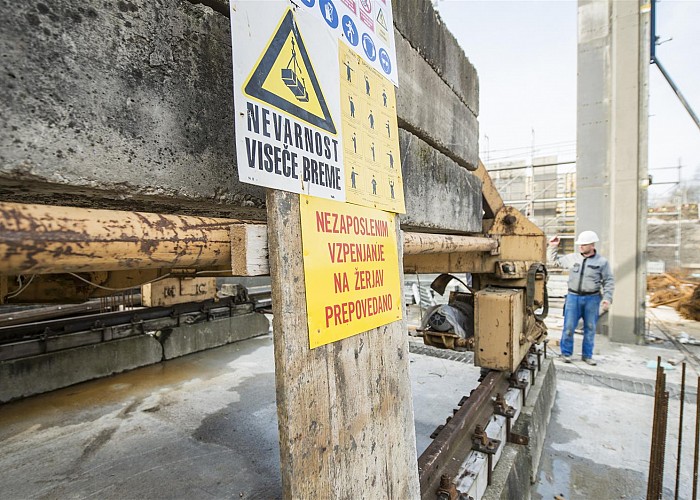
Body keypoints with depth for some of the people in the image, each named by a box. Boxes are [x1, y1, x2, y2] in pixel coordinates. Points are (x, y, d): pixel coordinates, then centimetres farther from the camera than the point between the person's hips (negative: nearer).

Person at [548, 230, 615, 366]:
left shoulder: (602, 261, -2)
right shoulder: (572, 258, 3)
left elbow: (609, 281, 2)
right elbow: (554, 259, 16)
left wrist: (607, 297, -7)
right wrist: (553, 247, 3)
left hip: (592, 299, 0)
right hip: (573, 297, 0)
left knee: (590, 328, 10)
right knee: (569, 327, 1)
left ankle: (587, 355, 25)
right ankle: (566, 353, 15)